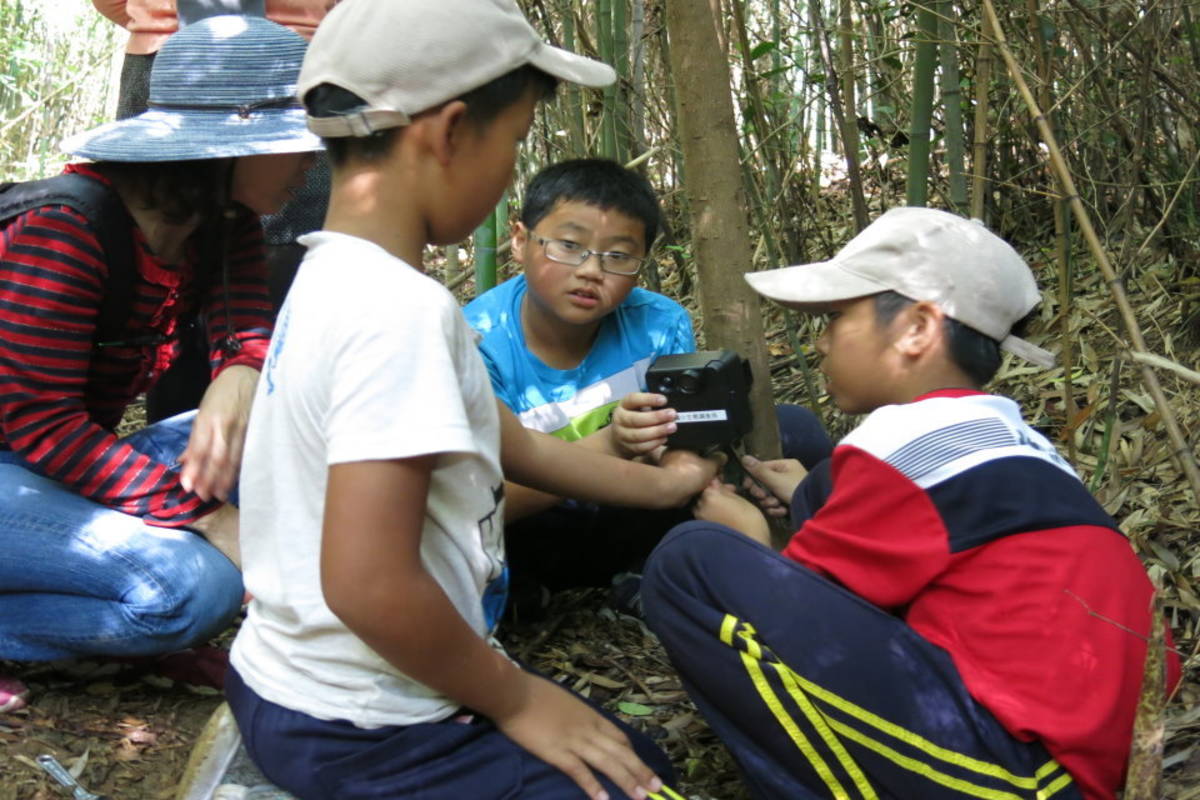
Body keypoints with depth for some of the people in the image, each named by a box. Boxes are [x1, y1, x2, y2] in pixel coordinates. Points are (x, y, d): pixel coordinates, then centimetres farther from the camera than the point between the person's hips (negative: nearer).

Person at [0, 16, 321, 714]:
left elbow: (251, 334, -6)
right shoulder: (66, 230, -22)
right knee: (194, 588, -29)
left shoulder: (227, 226, 2)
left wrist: (239, 382, -33)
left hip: (82, 464, 9)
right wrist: (206, 515, -28)